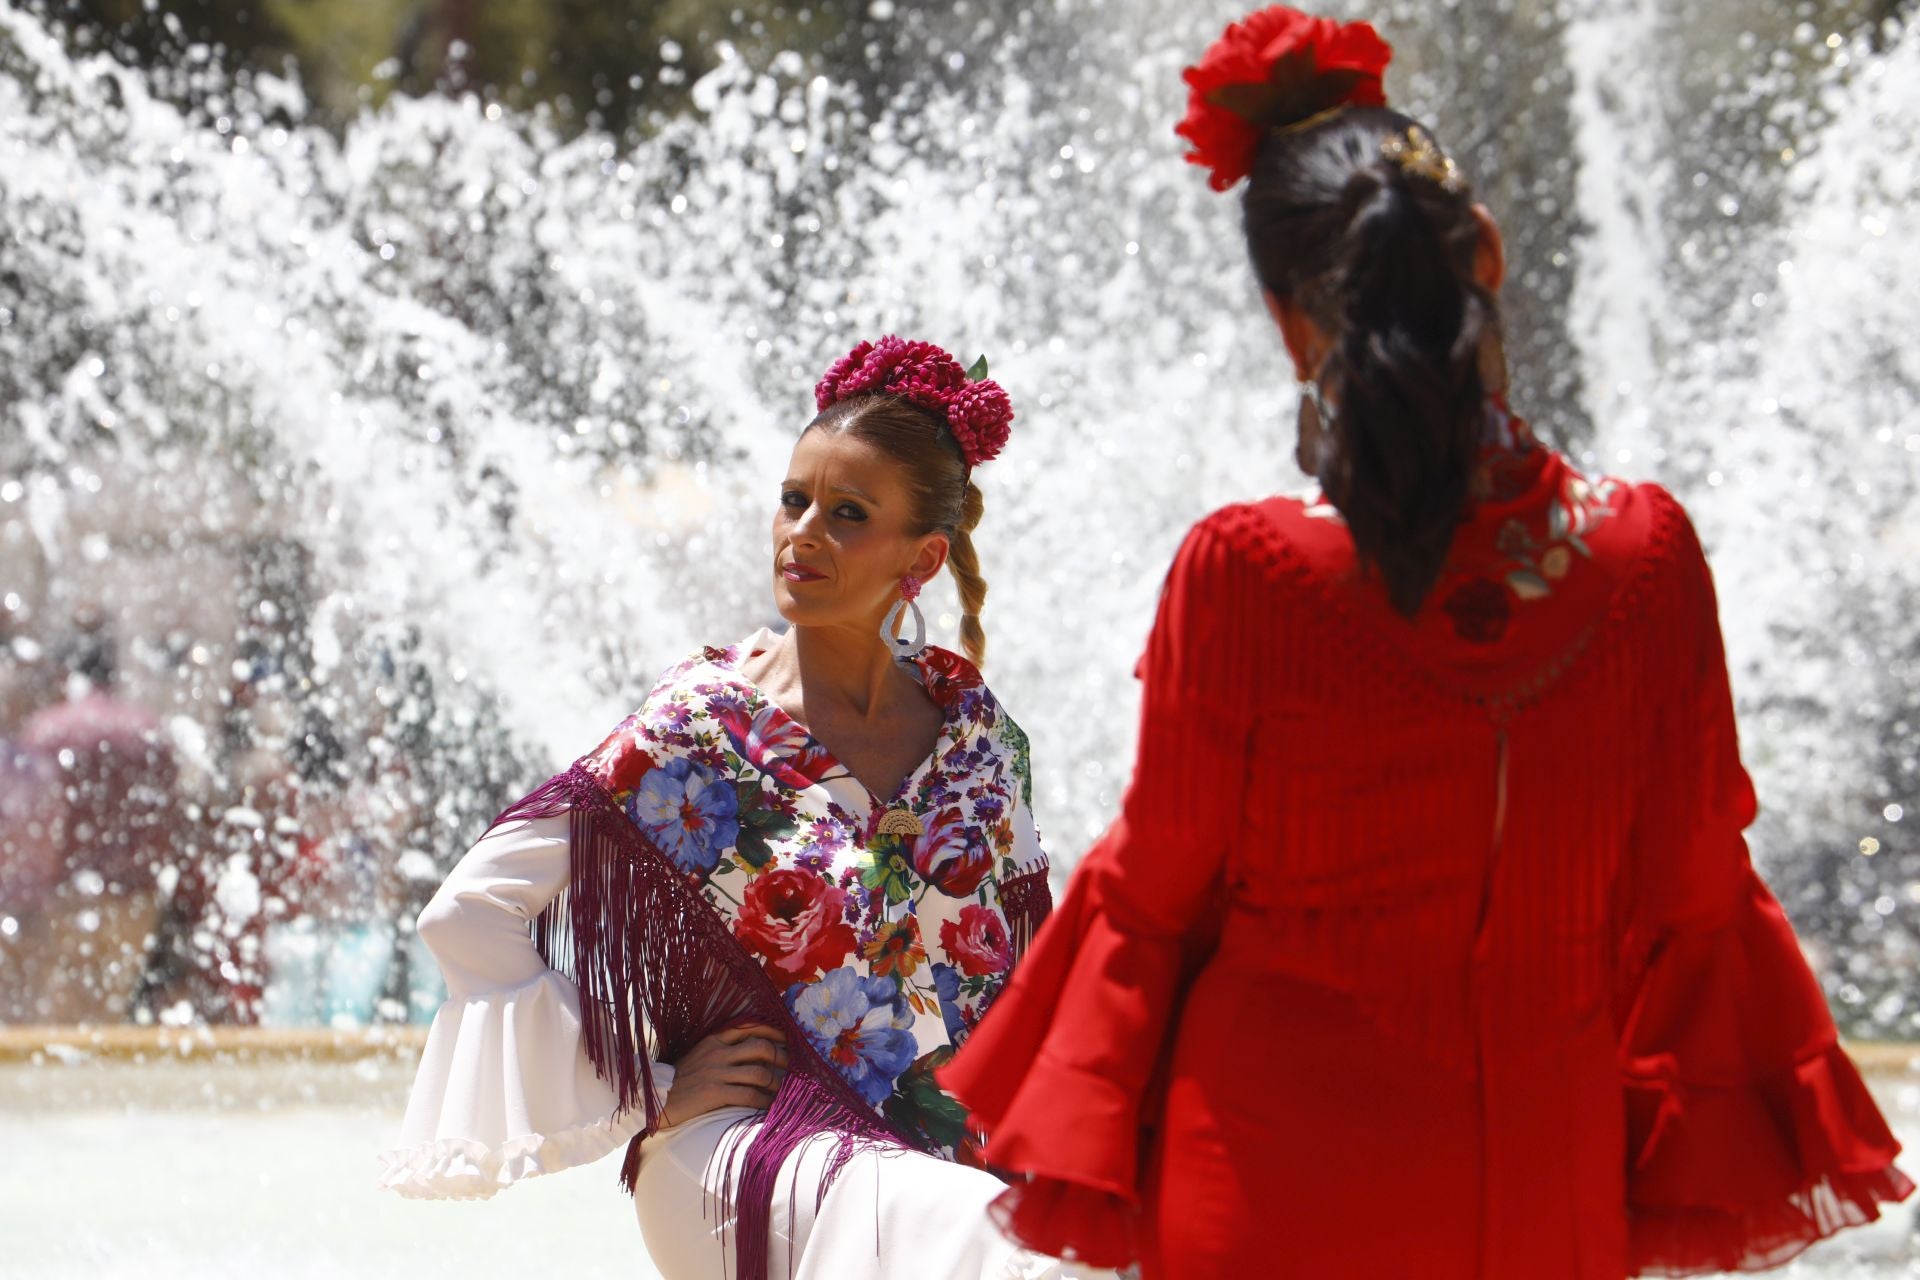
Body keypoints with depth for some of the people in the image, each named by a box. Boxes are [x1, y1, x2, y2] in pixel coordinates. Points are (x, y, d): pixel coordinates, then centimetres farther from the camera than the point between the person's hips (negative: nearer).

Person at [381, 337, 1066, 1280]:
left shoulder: (975, 726, 9)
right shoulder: (699, 731, -4)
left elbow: (1022, 958, 22)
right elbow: (466, 913, -4)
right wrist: (649, 1097, -4)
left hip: (954, 1154, 5)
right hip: (750, 1143, -5)